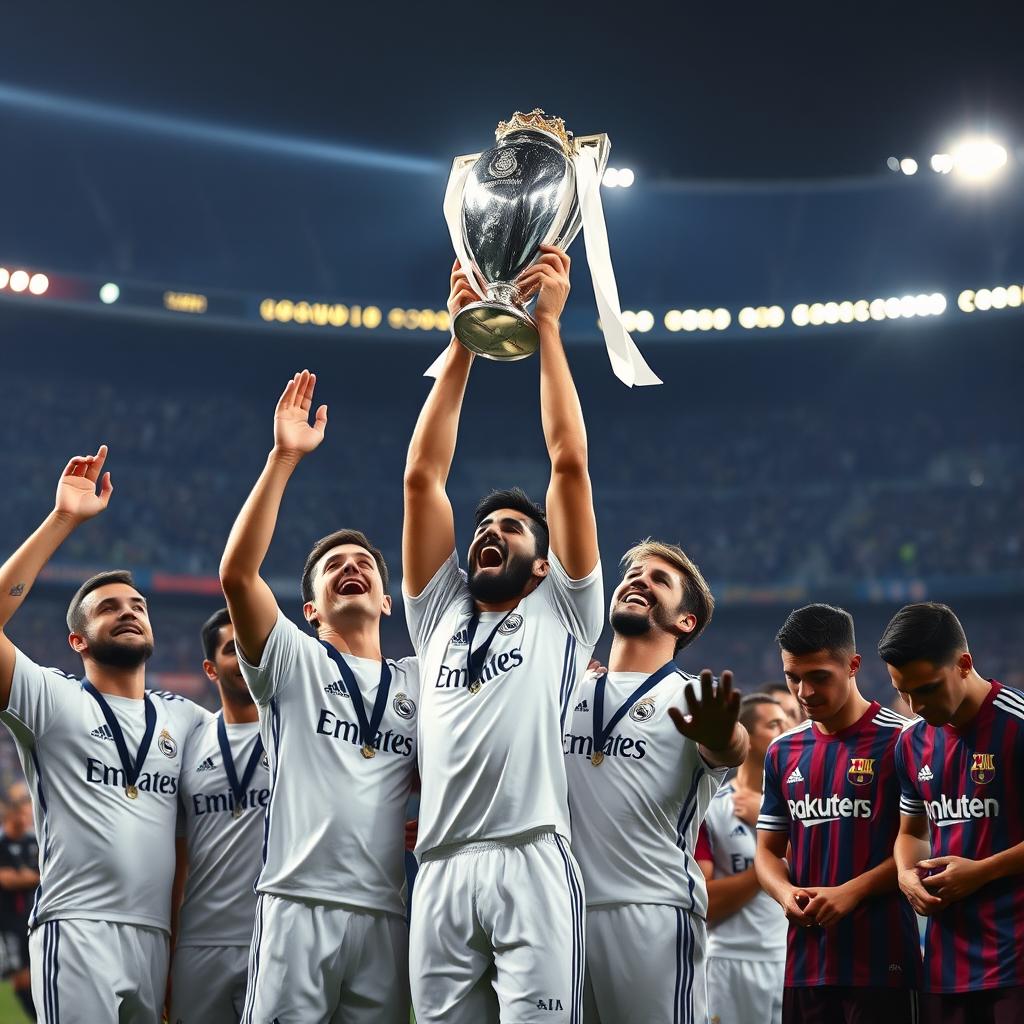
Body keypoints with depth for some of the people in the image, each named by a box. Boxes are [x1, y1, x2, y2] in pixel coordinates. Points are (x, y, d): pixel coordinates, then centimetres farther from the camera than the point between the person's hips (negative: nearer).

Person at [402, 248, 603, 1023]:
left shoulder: (563, 612, 15)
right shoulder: (441, 611, 23)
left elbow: (569, 463, 8)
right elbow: (422, 475, 18)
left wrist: (547, 326, 9)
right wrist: (462, 343, 15)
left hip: (531, 862, -3)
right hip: (443, 870, 4)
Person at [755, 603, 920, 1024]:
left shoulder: (900, 740, -5)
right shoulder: (783, 751, 14)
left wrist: (851, 892, -15)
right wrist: (786, 893, -2)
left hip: (880, 961, -5)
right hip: (806, 960, 5)